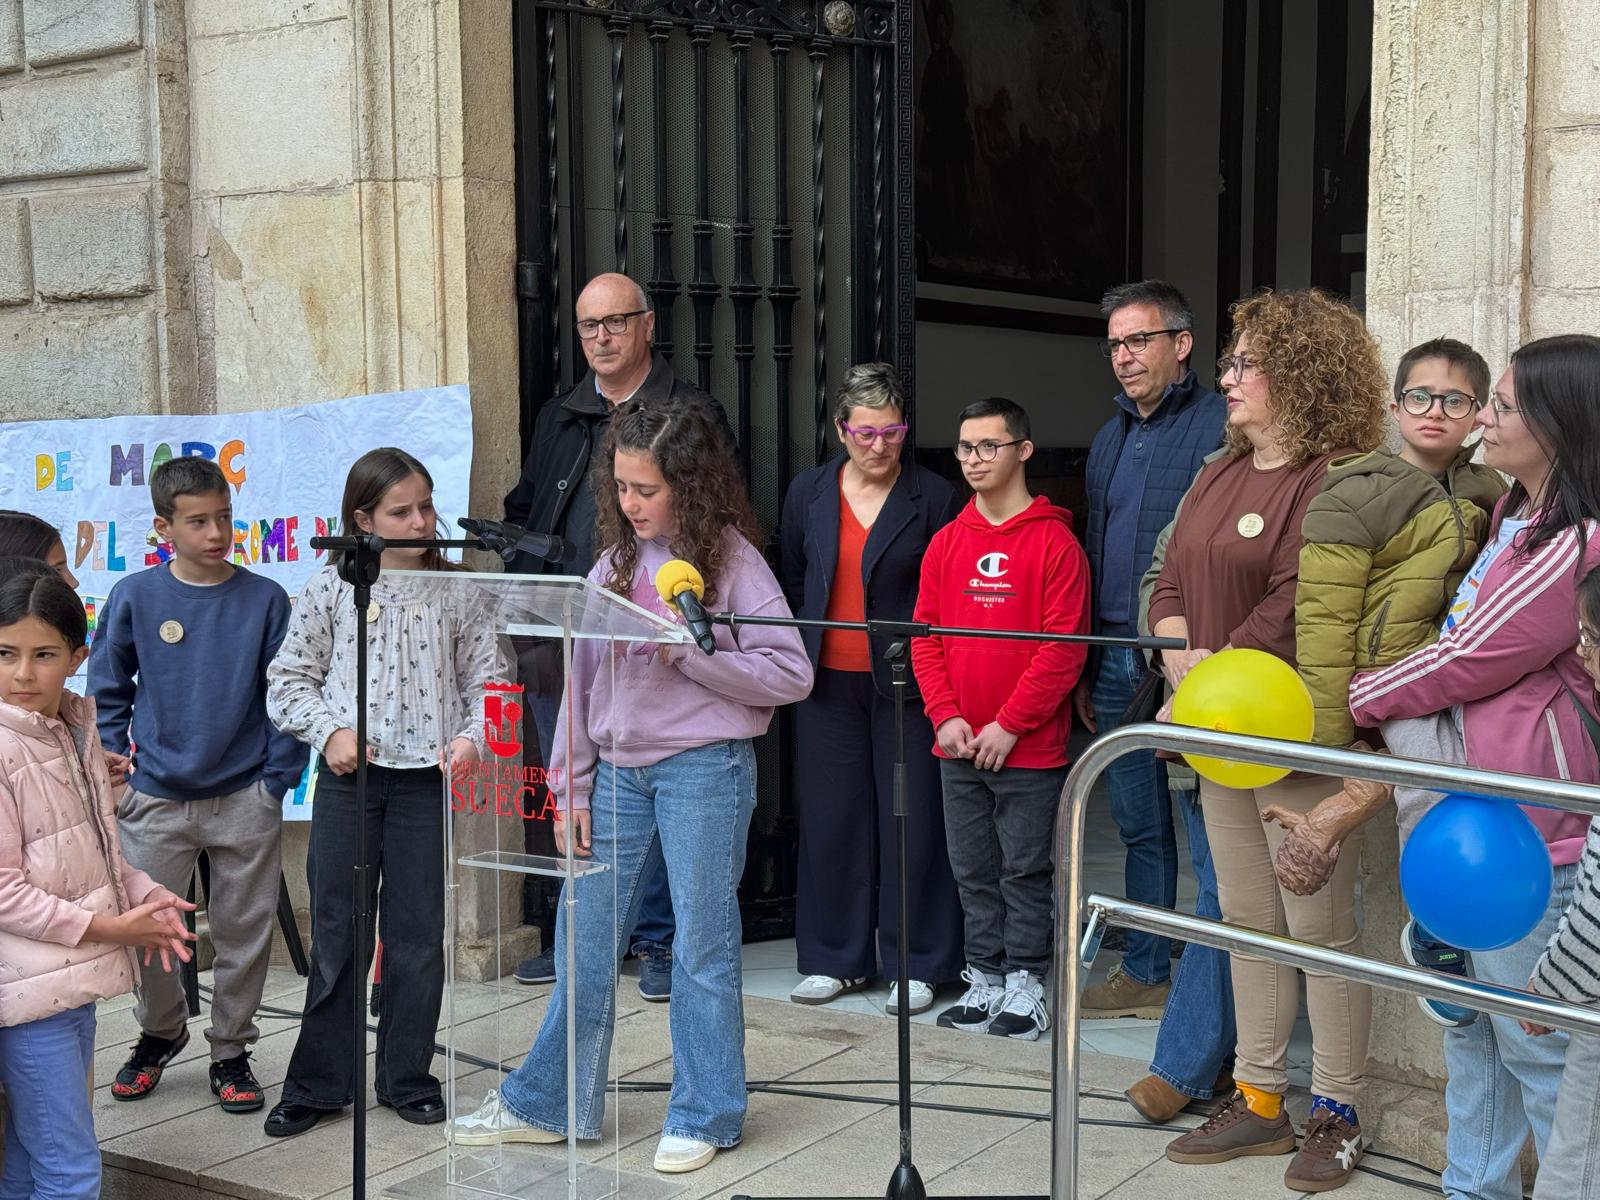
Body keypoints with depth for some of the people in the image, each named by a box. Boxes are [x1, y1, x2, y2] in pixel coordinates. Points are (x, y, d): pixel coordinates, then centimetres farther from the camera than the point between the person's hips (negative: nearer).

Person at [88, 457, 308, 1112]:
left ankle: (231, 1052, 27)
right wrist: (111, 762, 2)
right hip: (155, 798, 1)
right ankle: (159, 1032, 33)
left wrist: (277, 778, -4)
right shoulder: (135, 597, -1)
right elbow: (107, 687, 10)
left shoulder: (265, 599, -3)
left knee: (244, 933, 9)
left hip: (245, 799, 0)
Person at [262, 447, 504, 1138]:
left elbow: (487, 680, 7)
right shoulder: (330, 590, 2)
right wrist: (330, 730, -10)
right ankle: (318, 1083, 19)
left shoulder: (455, 594, 4)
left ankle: (407, 1080, 22)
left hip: (426, 779, 1)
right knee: (336, 936, 6)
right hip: (348, 778, -1)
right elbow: (288, 680, 4)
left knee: (419, 938, 7)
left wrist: (473, 738, -10)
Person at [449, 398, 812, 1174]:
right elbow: (583, 683, 11)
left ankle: (704, 1116, 16)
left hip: (705, 767, -5)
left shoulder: (730, 558, -5)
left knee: (703, 944, 3)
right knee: (583, 942, 10)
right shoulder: (615, 564, 9)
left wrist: (690, 653, -17)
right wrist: (573, 790, 8)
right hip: (619, 771, 5)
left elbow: (791, 674, -10)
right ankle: (548, 1104, 23)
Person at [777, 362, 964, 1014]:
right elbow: (790, 580, 18)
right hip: (828, 684, 3)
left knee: (912, 822, 1)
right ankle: (835, 959, 21)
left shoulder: (934, 498, -3)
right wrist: (800, 654, 11)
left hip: (904, 684, -3)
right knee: (830, 820, 8)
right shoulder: (808, 492, 8)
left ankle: (917, 966, 13)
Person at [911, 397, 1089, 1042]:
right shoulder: (946, 542, 10)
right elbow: (925, 634, 9)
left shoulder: (1054, 542, -7)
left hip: (1029, 748, -5)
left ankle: (1026, 984, 14)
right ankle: (984, 980, 22)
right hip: (957, 747, 5)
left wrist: (1008, 725, -14)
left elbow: (1064, 646, -12)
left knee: (1024, 869, 3)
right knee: (973, 870, 11)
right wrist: (945, 715, -4)